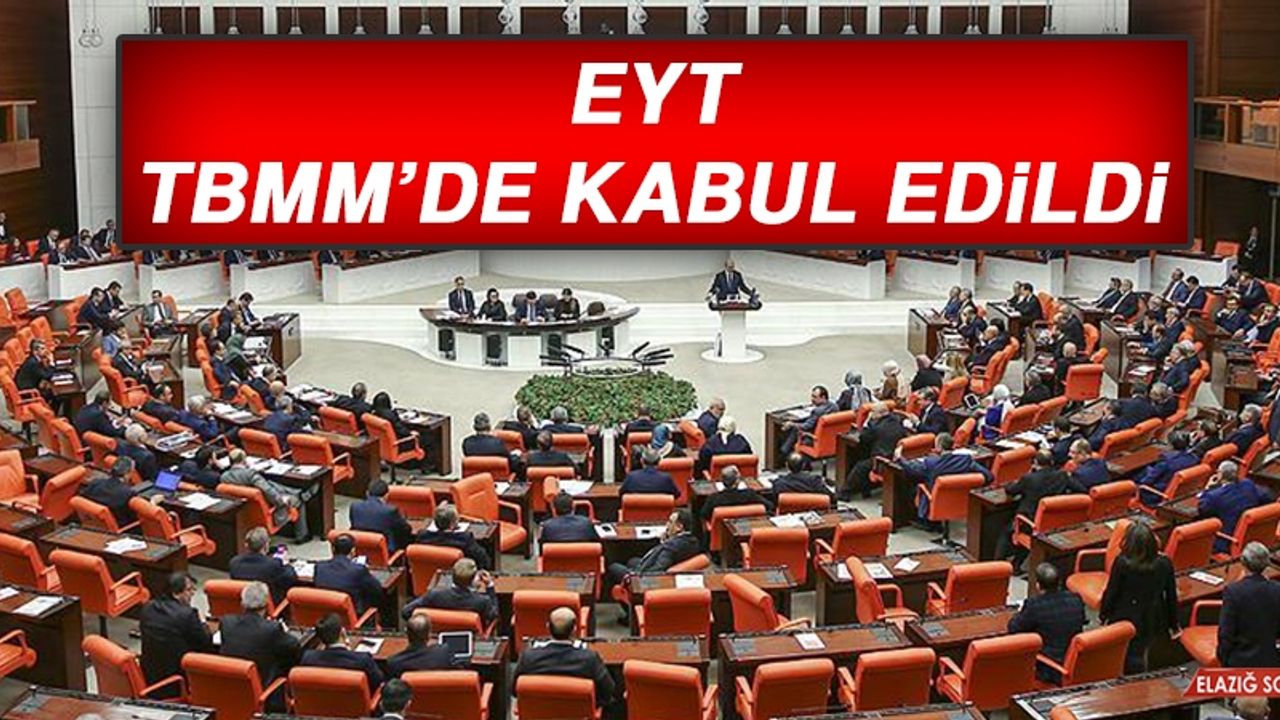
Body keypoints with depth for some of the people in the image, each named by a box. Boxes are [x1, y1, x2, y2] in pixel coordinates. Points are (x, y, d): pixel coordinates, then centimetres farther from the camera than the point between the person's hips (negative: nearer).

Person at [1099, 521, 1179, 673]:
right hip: (1153, 622, 3)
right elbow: (1171, 596, 1)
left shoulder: (1122, 562, -19)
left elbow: (1111, 592, -10)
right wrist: (1173, 624, 14)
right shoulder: (1164, 564, -9)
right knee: (1139, 655, 18)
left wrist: (1104, 615, 5)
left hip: (1124, 620, -3)